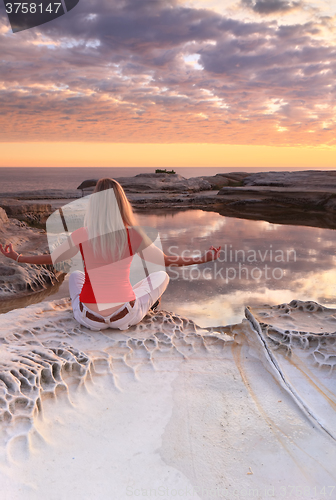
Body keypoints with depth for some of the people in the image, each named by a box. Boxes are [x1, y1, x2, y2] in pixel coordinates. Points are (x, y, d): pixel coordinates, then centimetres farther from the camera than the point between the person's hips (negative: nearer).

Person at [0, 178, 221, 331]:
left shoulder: (80, 235, -10)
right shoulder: (133, 234, -13)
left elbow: (51, 259, 5)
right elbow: (164, 260, -1)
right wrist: (202, 259, 12)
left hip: (90, 318, 2)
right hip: (125, 317, -2)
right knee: (161, 276, 21)